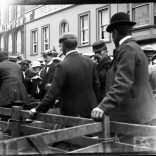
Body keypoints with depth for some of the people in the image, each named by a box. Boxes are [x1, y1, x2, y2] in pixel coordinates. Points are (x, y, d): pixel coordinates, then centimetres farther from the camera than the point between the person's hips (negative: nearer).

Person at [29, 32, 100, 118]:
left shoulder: (63, 66, -18)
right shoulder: (89, 62, 0)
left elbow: (53, 93, -18)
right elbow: (96, 86, 7)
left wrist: (38, 109, -8)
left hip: (73, 113, -5)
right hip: (91, 112, 5)